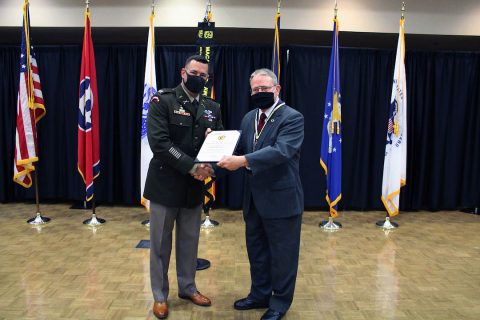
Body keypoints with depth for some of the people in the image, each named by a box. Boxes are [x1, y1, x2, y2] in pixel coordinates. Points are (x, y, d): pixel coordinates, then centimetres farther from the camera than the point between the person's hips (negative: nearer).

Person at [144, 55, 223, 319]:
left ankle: (187, 288, 35)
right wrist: (191, 166, -25)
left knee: (189, 241, 16)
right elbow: (159, 142, -19)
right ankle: (160, 295, 26)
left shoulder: (212, 108, 8)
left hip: (195, 186, 4)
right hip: (165, 183, -4)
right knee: (160, 242, 9)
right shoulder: (162, 100, -8)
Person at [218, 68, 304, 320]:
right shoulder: (248, 118, 10)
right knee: (256, 250, 20)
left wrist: (243, 161, -36)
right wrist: (228, 158, -11)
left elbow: (281, 151, -27)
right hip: (254, 198, 7)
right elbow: (241, 150, 11)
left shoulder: (292, 118, -13)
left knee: (282, 254, 9)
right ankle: (260, 295, 39)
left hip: (281, 199, -7)